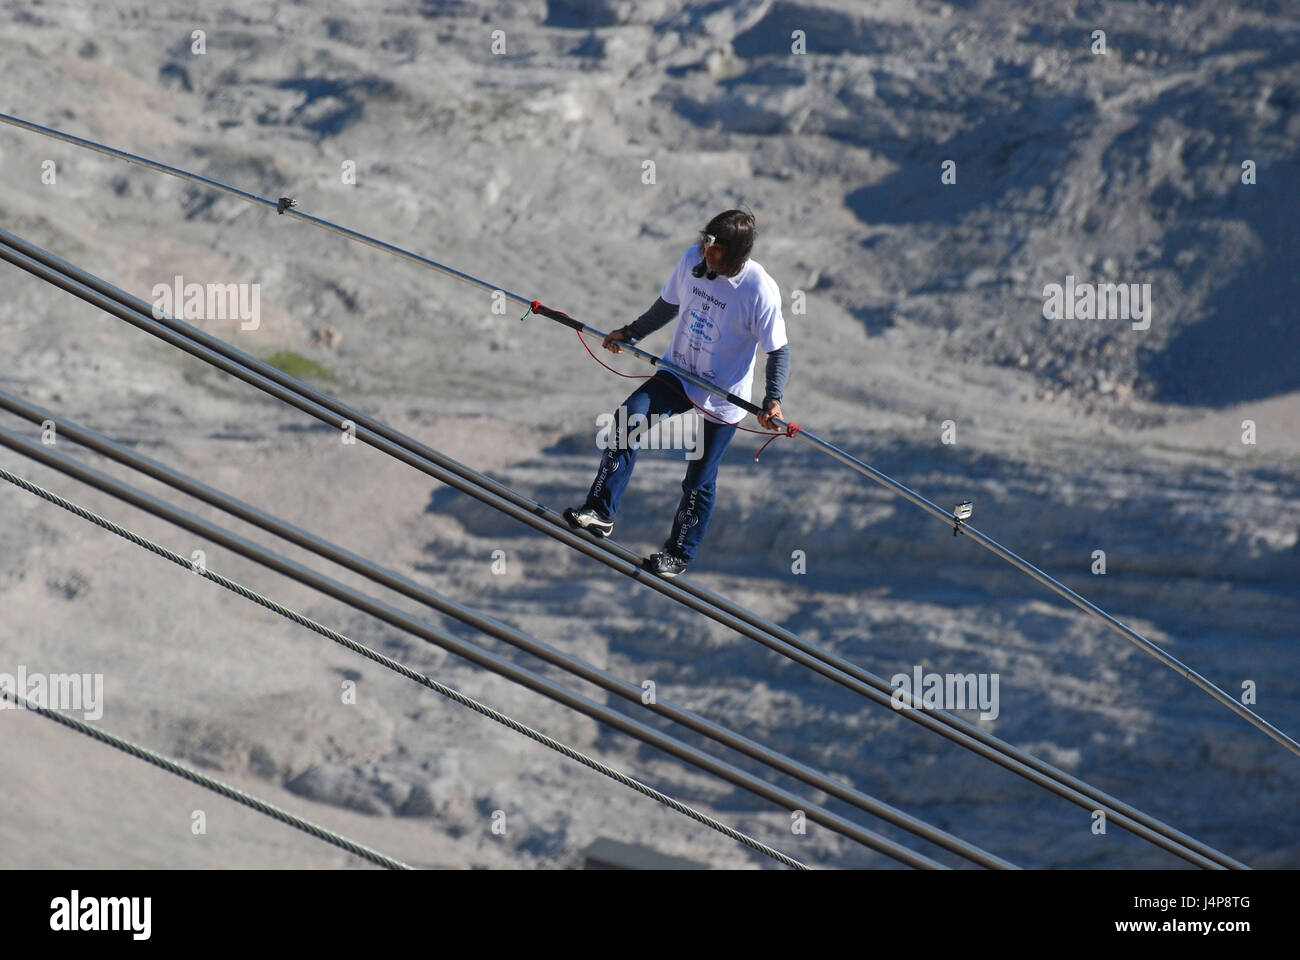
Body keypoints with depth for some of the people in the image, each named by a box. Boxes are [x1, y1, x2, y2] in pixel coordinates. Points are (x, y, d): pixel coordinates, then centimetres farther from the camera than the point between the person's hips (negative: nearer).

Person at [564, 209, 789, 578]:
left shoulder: (760, 291, -23)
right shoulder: (692, 260, -8)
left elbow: (779, 351, -14)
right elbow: (668, 306, 13)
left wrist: (773, 399, -26)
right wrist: (630, 333, 16)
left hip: (723, 397, -4)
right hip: (679, 374, 5)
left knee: (699, 480, 3)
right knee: (628, 419, -18)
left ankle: (679, 554, 24)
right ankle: (601, 512, -13)